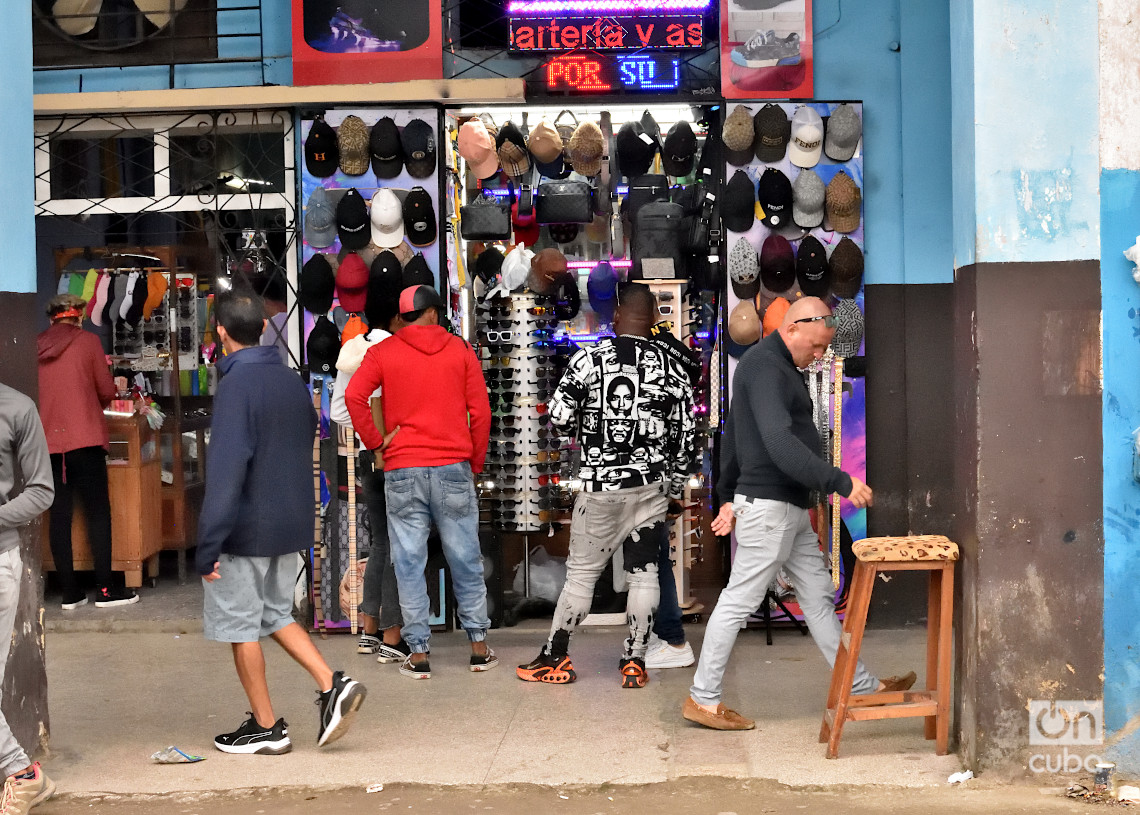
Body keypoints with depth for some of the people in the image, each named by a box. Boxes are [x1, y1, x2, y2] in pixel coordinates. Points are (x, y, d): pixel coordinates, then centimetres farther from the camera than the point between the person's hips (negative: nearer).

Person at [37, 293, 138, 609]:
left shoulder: (36, 347, 8)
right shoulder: (88, 341, -1)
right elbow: (107, 391, 1)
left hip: (47, 441, 4)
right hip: (85, 438, -4)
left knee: (59, 516, 5)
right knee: (98, 513, 1)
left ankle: (70, 592, 7)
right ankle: (105, 589, 0)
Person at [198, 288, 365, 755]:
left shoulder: (236, 384, -17)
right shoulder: (292, 380, 7)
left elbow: (226, 469, -22)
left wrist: (208, 546, -20)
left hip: (247, 530, -7)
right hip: (292, 525, 8)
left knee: (239, 625, 7)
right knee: (275, 614, 22)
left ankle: (266, 728, 14)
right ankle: (332, 685, 8)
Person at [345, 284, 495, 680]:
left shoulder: (383, 352, 4)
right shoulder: (460, 350, 6)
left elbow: (354, 395, -12)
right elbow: (480, 411, 2)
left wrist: (375, 441, -2)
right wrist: (476, 462, 11)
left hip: (402, 471, 0)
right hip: (454, 468, 0)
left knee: (409, 563, 4)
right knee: (465, 559, 9)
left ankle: (418, 653, 5)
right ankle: (479, 646, 14)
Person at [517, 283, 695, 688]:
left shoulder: (589, 359, -9)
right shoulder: (672, 369, 2)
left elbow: (559, 418, -8)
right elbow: (685, 440, 5)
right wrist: (675, 491, 16)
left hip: (601, 487, -2)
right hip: (652, 487, 2)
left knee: (582, 573, 6)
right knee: (644, 572, 8)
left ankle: (555, 659, 15)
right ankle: (634, 662, 12)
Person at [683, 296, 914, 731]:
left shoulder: (774, 365, 18)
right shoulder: (764, 365, -16)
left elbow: (732, 436, 23)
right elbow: (779, 443, -28)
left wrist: (728, 496, 25)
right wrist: (840, 482, -30)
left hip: (791, 508, 11)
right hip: (768, 504, -11)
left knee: (818, 595, 13)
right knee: (739, 600, -3)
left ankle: (860, 686, 20)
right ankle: (703, 698, 5)